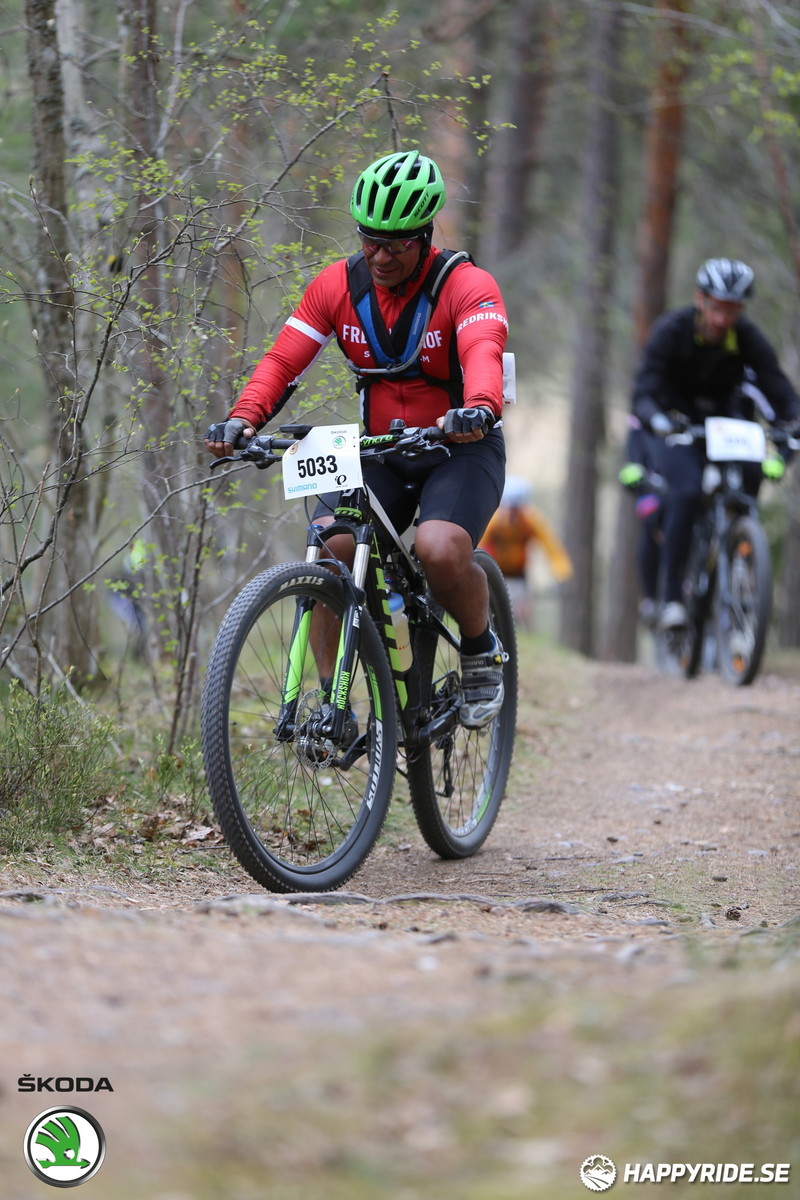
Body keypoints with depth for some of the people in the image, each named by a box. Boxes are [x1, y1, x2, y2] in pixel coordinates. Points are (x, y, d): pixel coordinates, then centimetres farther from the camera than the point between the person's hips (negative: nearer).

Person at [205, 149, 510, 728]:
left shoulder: (466, 285, -17)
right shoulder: (338, 285, -4)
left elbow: (484, 352, -36)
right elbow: (284, 360, -9)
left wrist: (479, 409, -58)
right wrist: (241, 420, -29)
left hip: (461, 449, -4)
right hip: (381, 452, 4)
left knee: (440, 549, -32)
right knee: (327, 549, -22)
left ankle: (483, 651, -1)